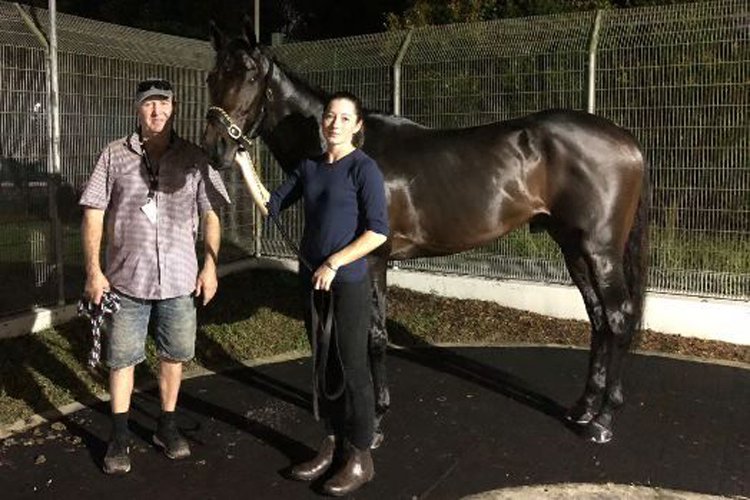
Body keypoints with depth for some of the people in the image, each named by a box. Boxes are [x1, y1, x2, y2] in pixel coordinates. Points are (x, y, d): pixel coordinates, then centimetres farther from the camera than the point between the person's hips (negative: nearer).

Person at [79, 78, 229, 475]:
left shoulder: (194, 158, 1)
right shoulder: (115, 155, -1)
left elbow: (210, 216, 5)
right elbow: (94, 215, -1)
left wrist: (210, 265, -2)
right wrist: (93, 270, -7)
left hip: (179, 280, 1)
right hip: (126, 279, -1)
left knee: (174, 355, 12)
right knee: (122, 357, 8)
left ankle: (167, 425, 30)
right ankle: (119, 435, 24)